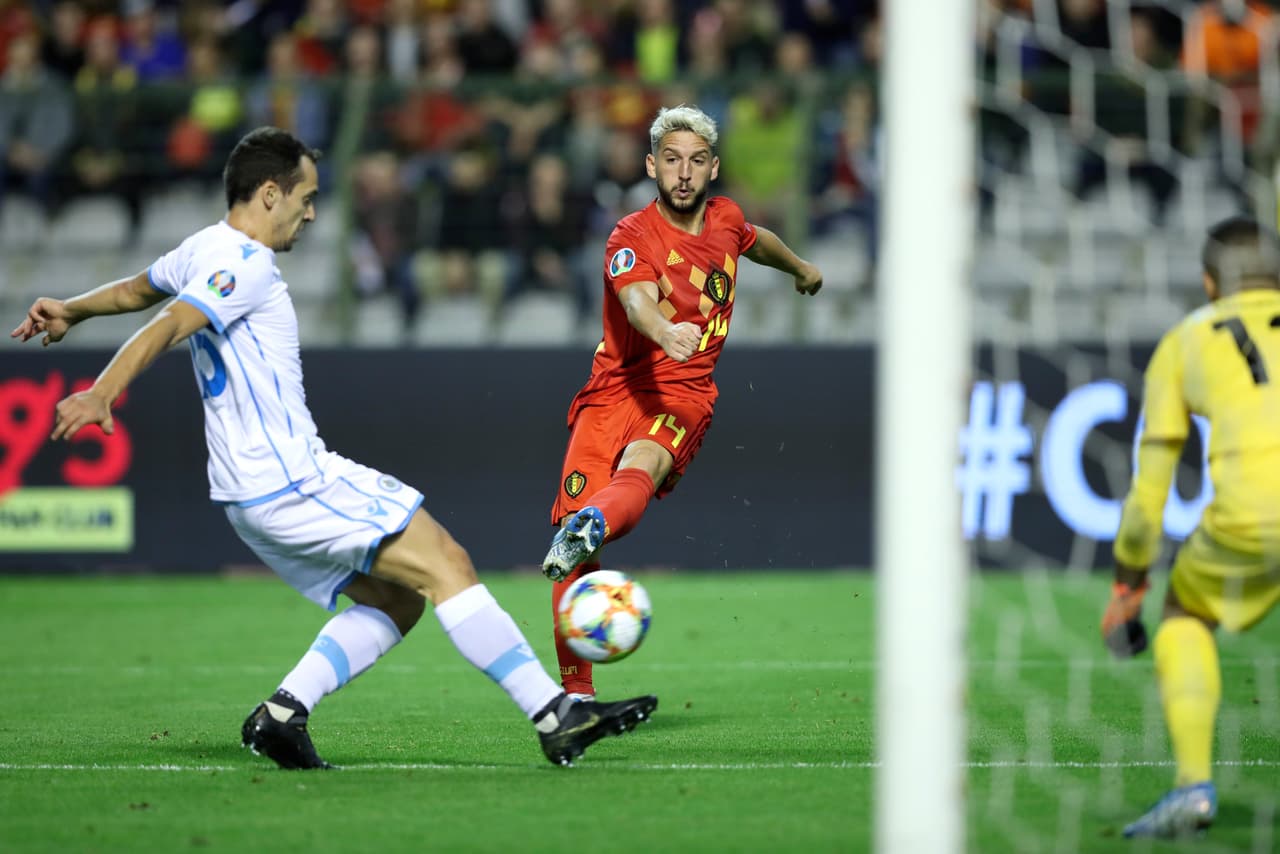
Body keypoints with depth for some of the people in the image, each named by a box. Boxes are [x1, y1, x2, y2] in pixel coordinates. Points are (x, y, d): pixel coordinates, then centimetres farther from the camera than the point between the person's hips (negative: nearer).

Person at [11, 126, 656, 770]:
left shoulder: (204, 250, 15)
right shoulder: (245, 264, -15)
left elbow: (136, 289, 30)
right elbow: (167, 328, -28)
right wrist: (101, 395, -39)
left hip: (254, 492, 11)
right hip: (290, 482, -11)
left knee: (394, 597, 10)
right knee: (445, 564, -10)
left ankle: (282, 713, 3)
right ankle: (555, 716, -12)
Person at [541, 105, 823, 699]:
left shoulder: (725, 219, 12)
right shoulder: (634, 235, -5)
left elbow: (756, 241, 39)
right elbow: (638, 299, -27)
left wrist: (800, 268, 60)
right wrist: (666, 332, -51)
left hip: (684, 393, 2)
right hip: (616, 387, -2)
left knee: (642, 463, -36)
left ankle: (586, 533, -68)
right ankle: (576, 689, -4)